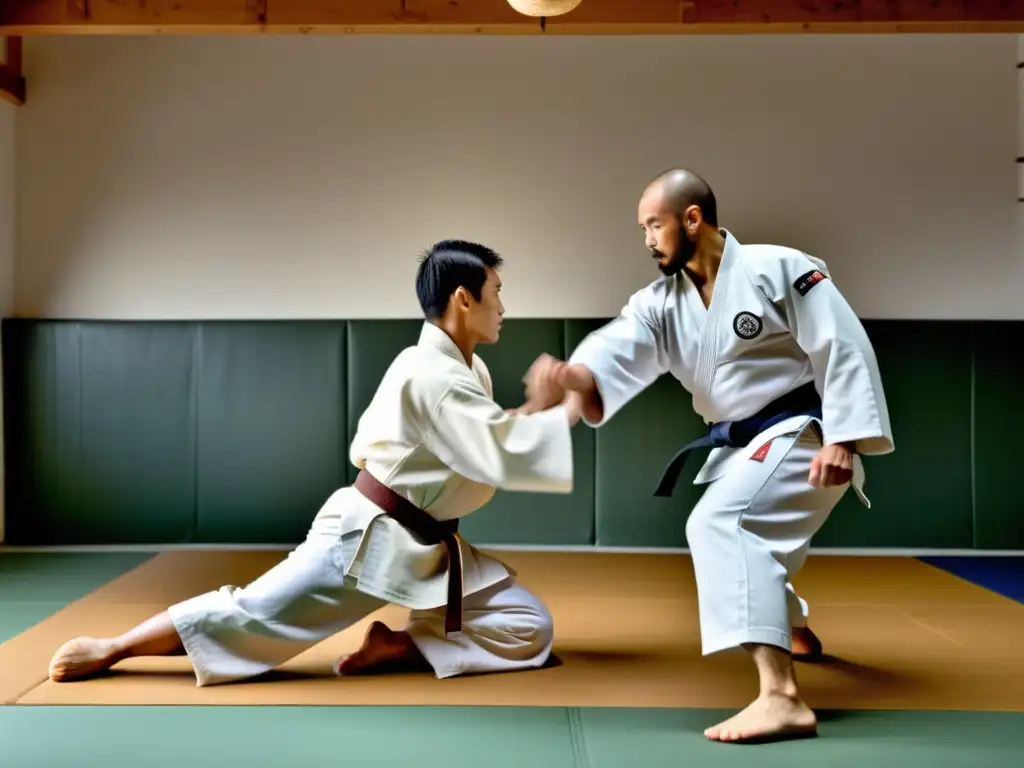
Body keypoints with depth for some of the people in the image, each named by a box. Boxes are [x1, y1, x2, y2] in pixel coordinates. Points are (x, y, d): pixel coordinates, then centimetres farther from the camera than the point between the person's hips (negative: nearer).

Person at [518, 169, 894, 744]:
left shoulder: (778, 268, -15)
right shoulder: (660, 303, 3)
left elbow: (844, 350, -15)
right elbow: (615, 352, -15)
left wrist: (841, 441, -22)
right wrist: (567, 375, -38)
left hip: (802, 433, -8)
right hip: (742, 444, 9)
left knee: (720, 522, -30)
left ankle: (781, 698, -38)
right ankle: (794, 632, 60)